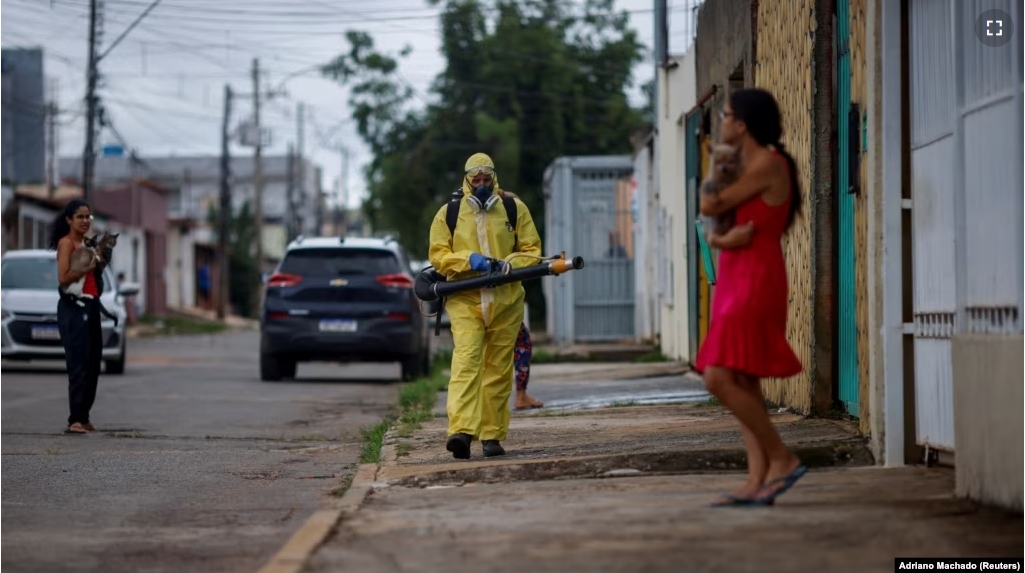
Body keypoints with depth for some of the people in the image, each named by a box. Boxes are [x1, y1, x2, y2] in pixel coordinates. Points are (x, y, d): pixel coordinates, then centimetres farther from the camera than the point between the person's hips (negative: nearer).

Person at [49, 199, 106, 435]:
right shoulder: (66, 242, -8)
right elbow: (63, 278, -17)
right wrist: (89, 266, -17)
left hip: (91, 305, 9)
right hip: (73, 307, -9)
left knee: (93, 364, 11)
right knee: (79, 365, -12)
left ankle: (83, 417, 18)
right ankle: (75, 421, -13)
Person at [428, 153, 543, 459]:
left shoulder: (515, 209, 8)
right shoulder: (449, 213, 6)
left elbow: (531, 249, 8)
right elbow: (437, 255, 3)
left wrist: (510, 264, -12)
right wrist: (468, 259, -15)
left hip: (506, 300, 2)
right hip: (464, 299, -2)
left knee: (499, 368, 5)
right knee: (466, 359, -19)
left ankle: (492, 435, 14)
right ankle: (461, 431, -30)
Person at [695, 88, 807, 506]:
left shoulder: (767, 164, -12)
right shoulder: (751, 166, 17)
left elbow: (710, 206, -11)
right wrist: (723, 238, -9)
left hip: (755, 280, -10)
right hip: (737, 278, 10)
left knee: (720, 379, -16)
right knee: (743, 383, 4)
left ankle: (781, 459, -8)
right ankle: (757, 481, 0)